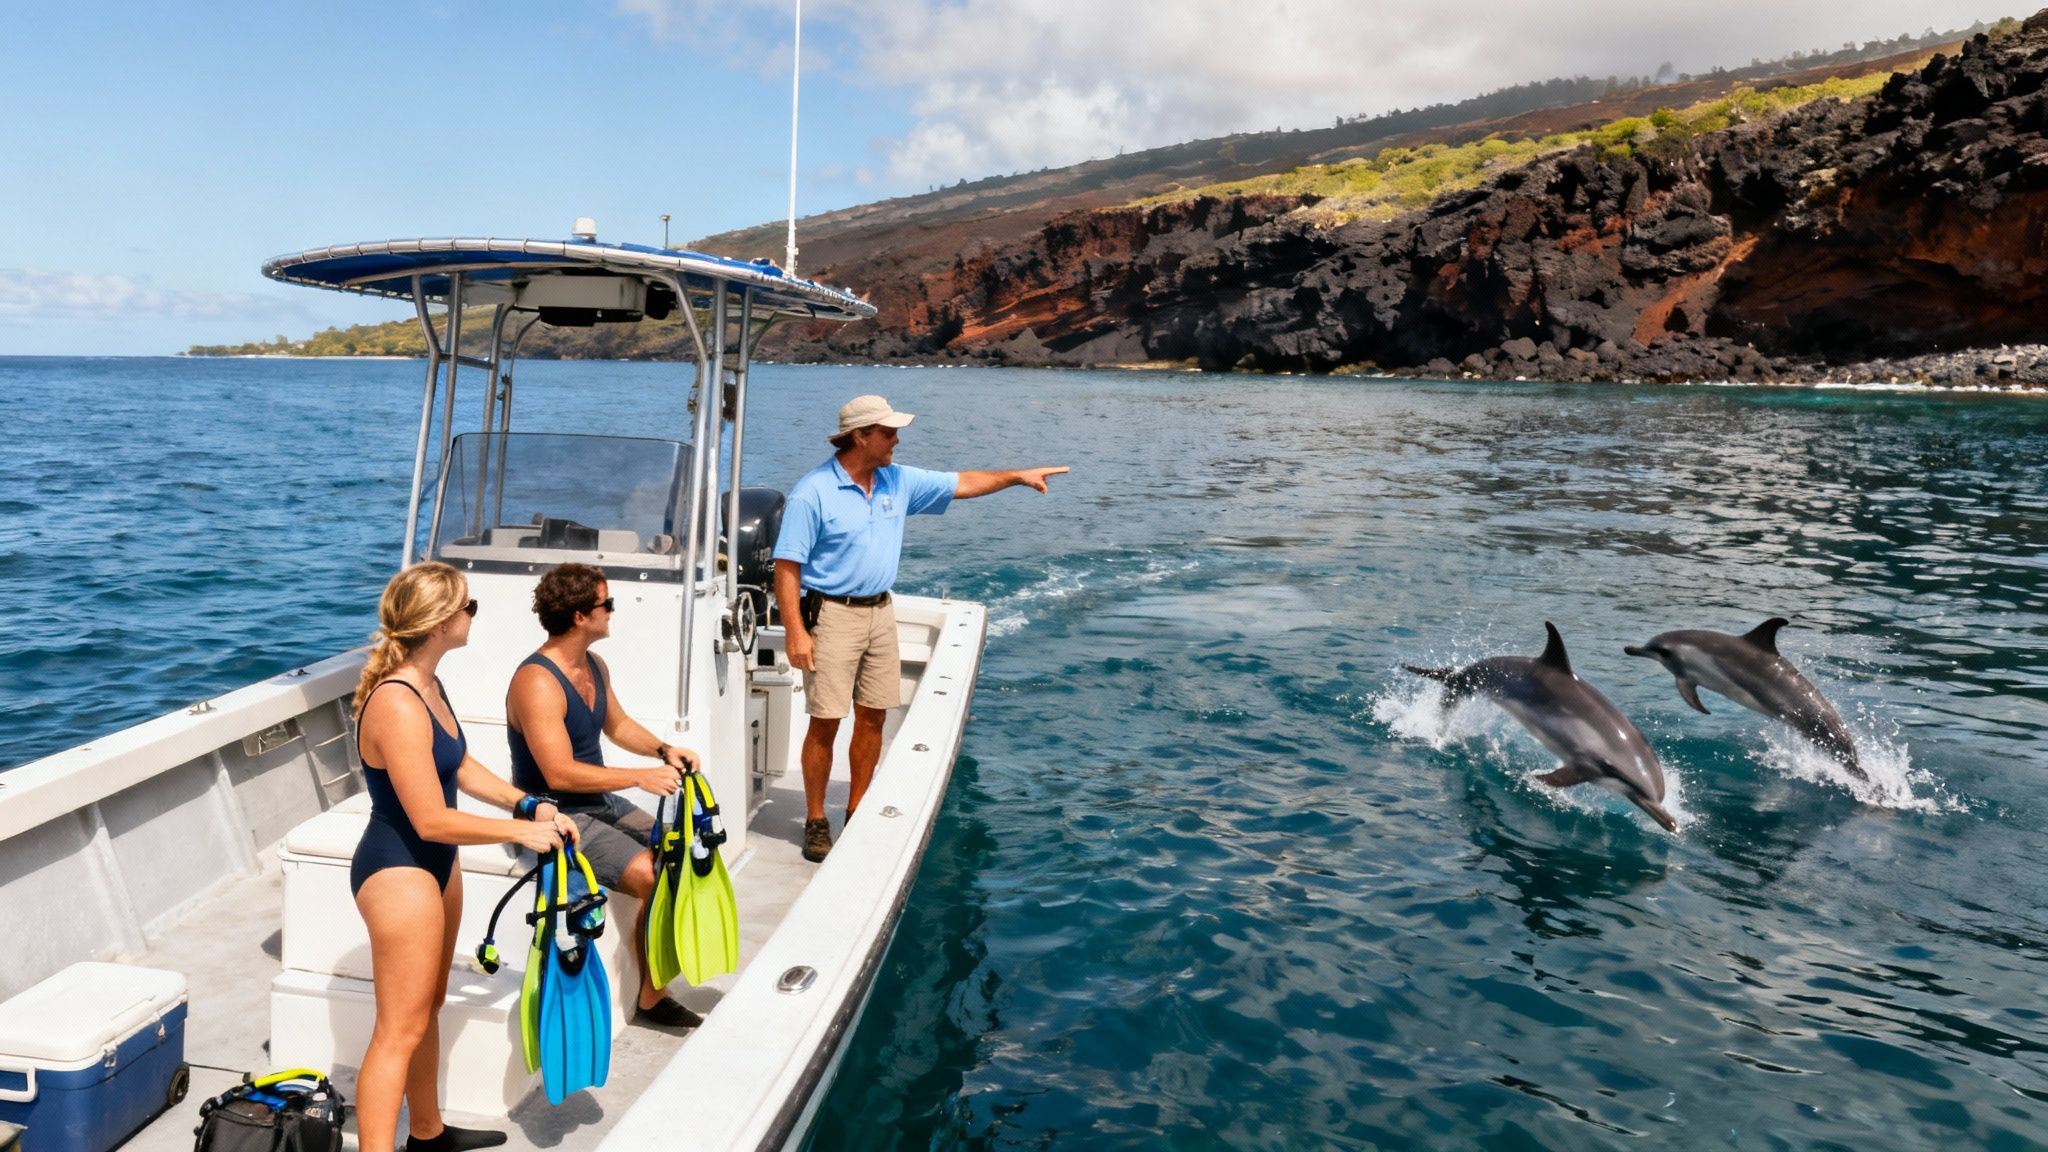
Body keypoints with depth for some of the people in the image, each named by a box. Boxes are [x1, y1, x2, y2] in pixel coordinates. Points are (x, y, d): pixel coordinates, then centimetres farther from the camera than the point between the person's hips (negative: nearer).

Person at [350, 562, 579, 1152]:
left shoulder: (427, 684, 2)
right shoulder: (397, 704, -28)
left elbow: (462, 769, 14)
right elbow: (432, 820, -26)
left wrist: (529, 805, 3)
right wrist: (521, 832, -17)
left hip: (434, 864, 10)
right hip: (398, 872, -10)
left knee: (429, 1006, 23)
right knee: (400, 1031, -2)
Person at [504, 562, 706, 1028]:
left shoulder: (595, 666, 6)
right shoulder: (537, 682, -23)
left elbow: (618, 725, 22)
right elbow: (559, 774, -28)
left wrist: (664, 750, 4)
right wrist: (640, 778, -25)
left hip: (601, 801, 9)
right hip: (556, 814, -9)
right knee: (654, 880, -21)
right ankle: (651, 998, -1)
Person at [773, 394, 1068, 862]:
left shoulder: (898, 482, 5)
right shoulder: (813, 493, -13)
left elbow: (960, 484, 15)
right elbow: (787, 567, -14)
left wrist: (1017, 476, 7)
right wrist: (795, 633, -19)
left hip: (880, 612, 6)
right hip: (831, 614, -6)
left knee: (873, 717, 10)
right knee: (825, 722, -3)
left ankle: (857, 813, 24)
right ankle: (815, 822, 11)